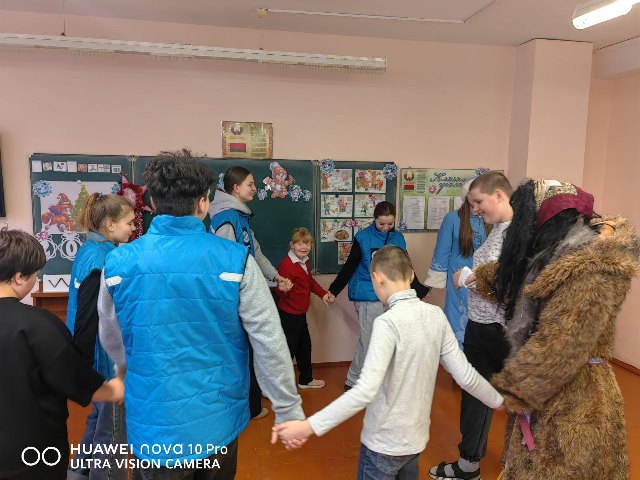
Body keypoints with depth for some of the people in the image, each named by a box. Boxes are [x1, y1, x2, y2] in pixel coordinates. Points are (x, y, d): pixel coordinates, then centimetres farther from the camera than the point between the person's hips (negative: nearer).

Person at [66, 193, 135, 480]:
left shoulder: (94, 250, 4)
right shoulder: (99, 260, -25)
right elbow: (86, 319, -24)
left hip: (106, 354, 10)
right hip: (106, 356, -10)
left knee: (101, 414, 26)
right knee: (112, 425, 9)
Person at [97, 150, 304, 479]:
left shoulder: (117, 263, -9)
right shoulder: (235, 260, -17)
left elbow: (112, 341, 9)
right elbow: (270, 343, -14)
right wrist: (289, 411, -1)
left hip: (154, 425, 0)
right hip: (218, 421, 0)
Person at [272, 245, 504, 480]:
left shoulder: (388, 322, -24)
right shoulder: (436, 315, -5)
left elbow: (366, 391, -30)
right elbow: (465, 376, -2)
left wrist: (309, 426, -30)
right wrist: (498, 401, 16)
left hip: (385, 443, -6)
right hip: (417, 437, 6)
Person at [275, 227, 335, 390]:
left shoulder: (305, 262, 7)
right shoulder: (286, 264, -25)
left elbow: (310, 281, 21)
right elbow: (280, 291, -25)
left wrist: (323, 294, 18)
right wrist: (284, 287, -41)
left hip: (300, 314, 10)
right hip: (289, 315, -10)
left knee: (305, 346, 21)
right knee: (288, 349, -2)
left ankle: (306, 380, 39)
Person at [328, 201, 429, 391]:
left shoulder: (398, 238, 6)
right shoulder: (363, 238, -5)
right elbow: (349, 267, 1)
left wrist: (419, 288, 15)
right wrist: (333, 290, 0)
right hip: (368, 297, -4)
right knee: (368, 339, -2)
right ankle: (352, 381, 16)